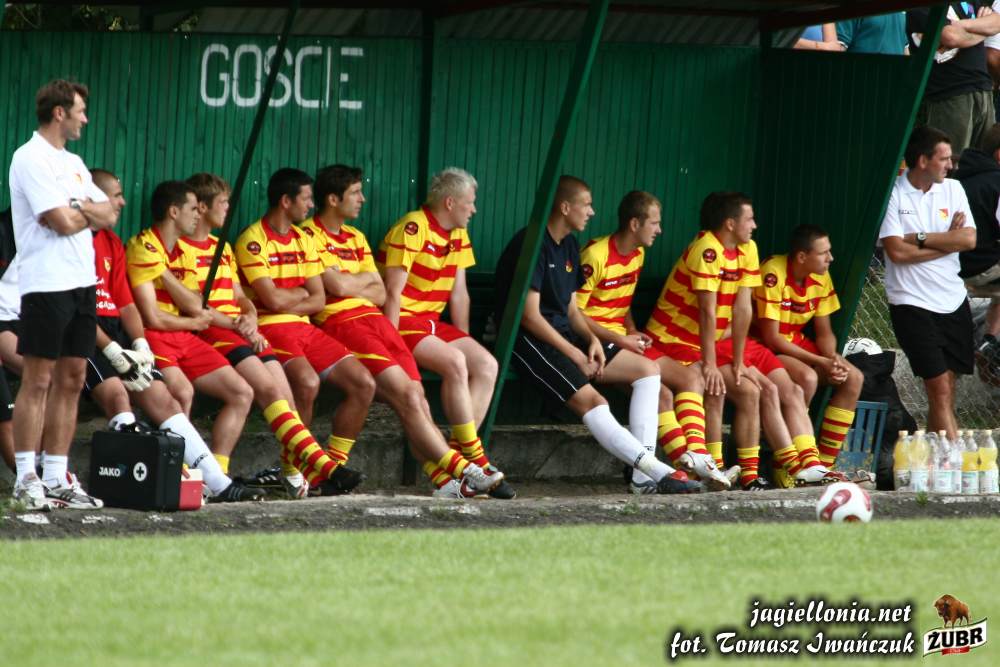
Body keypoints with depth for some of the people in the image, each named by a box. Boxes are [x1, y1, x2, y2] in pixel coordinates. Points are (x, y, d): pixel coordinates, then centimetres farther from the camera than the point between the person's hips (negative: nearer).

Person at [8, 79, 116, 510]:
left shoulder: (72, 164, 19)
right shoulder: (30, 159, -9)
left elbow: (107, 217, 12)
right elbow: (62, 223, -17)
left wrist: (77, 208, -7)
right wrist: (90, 212, 3)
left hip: (82, 282, 8)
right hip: (46, 284, -8)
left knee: (71, 380, 7)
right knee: (38, 381, -7)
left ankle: (57, 477, 11)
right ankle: (26, 479, -5)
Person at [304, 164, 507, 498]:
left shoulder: (355, 238, 24)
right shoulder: (310, 235, -1)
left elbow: (380, 294, 18)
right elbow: (338, 286, -12)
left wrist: (350, 286, -1)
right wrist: (364, 280, 8)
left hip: (374, 319, 8)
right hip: (341, 323, -8)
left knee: (415, 395, -11)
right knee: (407, 393, -19)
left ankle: (447, 481, -21)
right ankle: (464, 471, -20)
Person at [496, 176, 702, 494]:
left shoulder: (569, 247, 16)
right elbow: (529, 316, -17)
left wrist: (592, 340, -2)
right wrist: (575, 355, -16)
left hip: (563, 334, 10)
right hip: (529, 340, -10)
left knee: (647, 369, 1)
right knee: (592, 401, -29)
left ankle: (645, 476, -12)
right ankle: (660, 473, -31)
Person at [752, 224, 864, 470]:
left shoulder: (821, 278, -1)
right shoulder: (774, 274, -24)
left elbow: (824, 332, 6)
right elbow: (771, 337, -24)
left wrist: (833, 360, -17)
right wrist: (821, 362, -24)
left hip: (796, 343, 8)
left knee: (853, 379, -8)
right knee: (807, 377, -33)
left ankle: (825, 464, -7)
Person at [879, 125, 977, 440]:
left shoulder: (953, 189, 8)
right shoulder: (893, 194, -7)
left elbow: (969, 239, -2)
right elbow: (896, 251, -16)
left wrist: (920, 238, -11)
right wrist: (947, 241, -8)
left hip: (953, 301, 5)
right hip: (912, 304, -5)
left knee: (944, 391, 6)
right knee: (940, 389, -11)